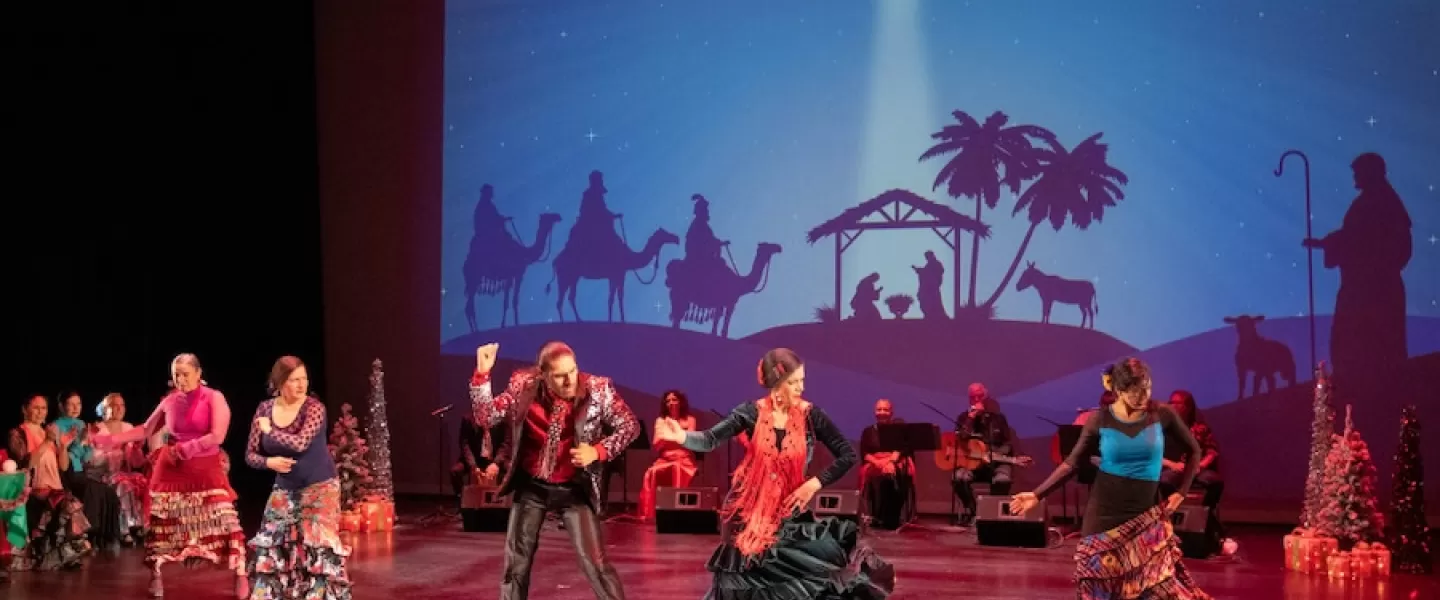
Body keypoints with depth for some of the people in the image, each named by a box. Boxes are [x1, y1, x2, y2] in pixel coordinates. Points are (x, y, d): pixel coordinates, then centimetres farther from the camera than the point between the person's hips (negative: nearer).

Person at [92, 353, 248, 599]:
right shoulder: (169, 401, 6)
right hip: (171, 470, 4)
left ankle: (240, 576, -1)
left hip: (205, 470, -4)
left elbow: (217, 436, -15)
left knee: (224, 521, -8)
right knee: (161, 522, 5)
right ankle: (155, 576, 16)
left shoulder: (214, 398, -6)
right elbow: (145, 430, 14)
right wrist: (112, 439, 8)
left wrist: (187, 448, -18)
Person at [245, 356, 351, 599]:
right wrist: (269, 462, -17)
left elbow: (300, 443, -28)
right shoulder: (264, 410, -1)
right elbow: (251, 455, 4)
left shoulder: (314, 407, -14)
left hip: (320, 488, -4)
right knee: (270, 549, 7)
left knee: (319, 548, -9)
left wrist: (269, 430, -14)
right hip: (285, 490, 5)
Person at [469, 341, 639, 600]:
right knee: (516, 561, 9)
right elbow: (485, 418, -8)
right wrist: (482, 374, -20)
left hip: (574, 488, -2)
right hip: (531, 486, 2)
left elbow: (630, 426, -6)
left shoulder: (598, 389, -15)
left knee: (595, 561, -8)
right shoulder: (523, 386, -10)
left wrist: (597, 451, -21)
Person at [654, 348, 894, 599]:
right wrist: (682, 436, -34)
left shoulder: (810, 415, -8)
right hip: (748, 509, 0)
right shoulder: (752, 412, -8)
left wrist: (815, 483, -14)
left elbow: (847, 455, -5)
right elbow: (710, 440, -15)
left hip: (789, 509, 0)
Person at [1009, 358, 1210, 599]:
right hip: (1104, 511, 0)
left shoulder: (1162, 414, -5)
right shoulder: (1101, 420, -6)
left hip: (1146, 513, 0)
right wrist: (1037, 495, -6)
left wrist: (1180, 492, 2)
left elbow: (1194, 451, 9)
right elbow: (1072, 463, 0)